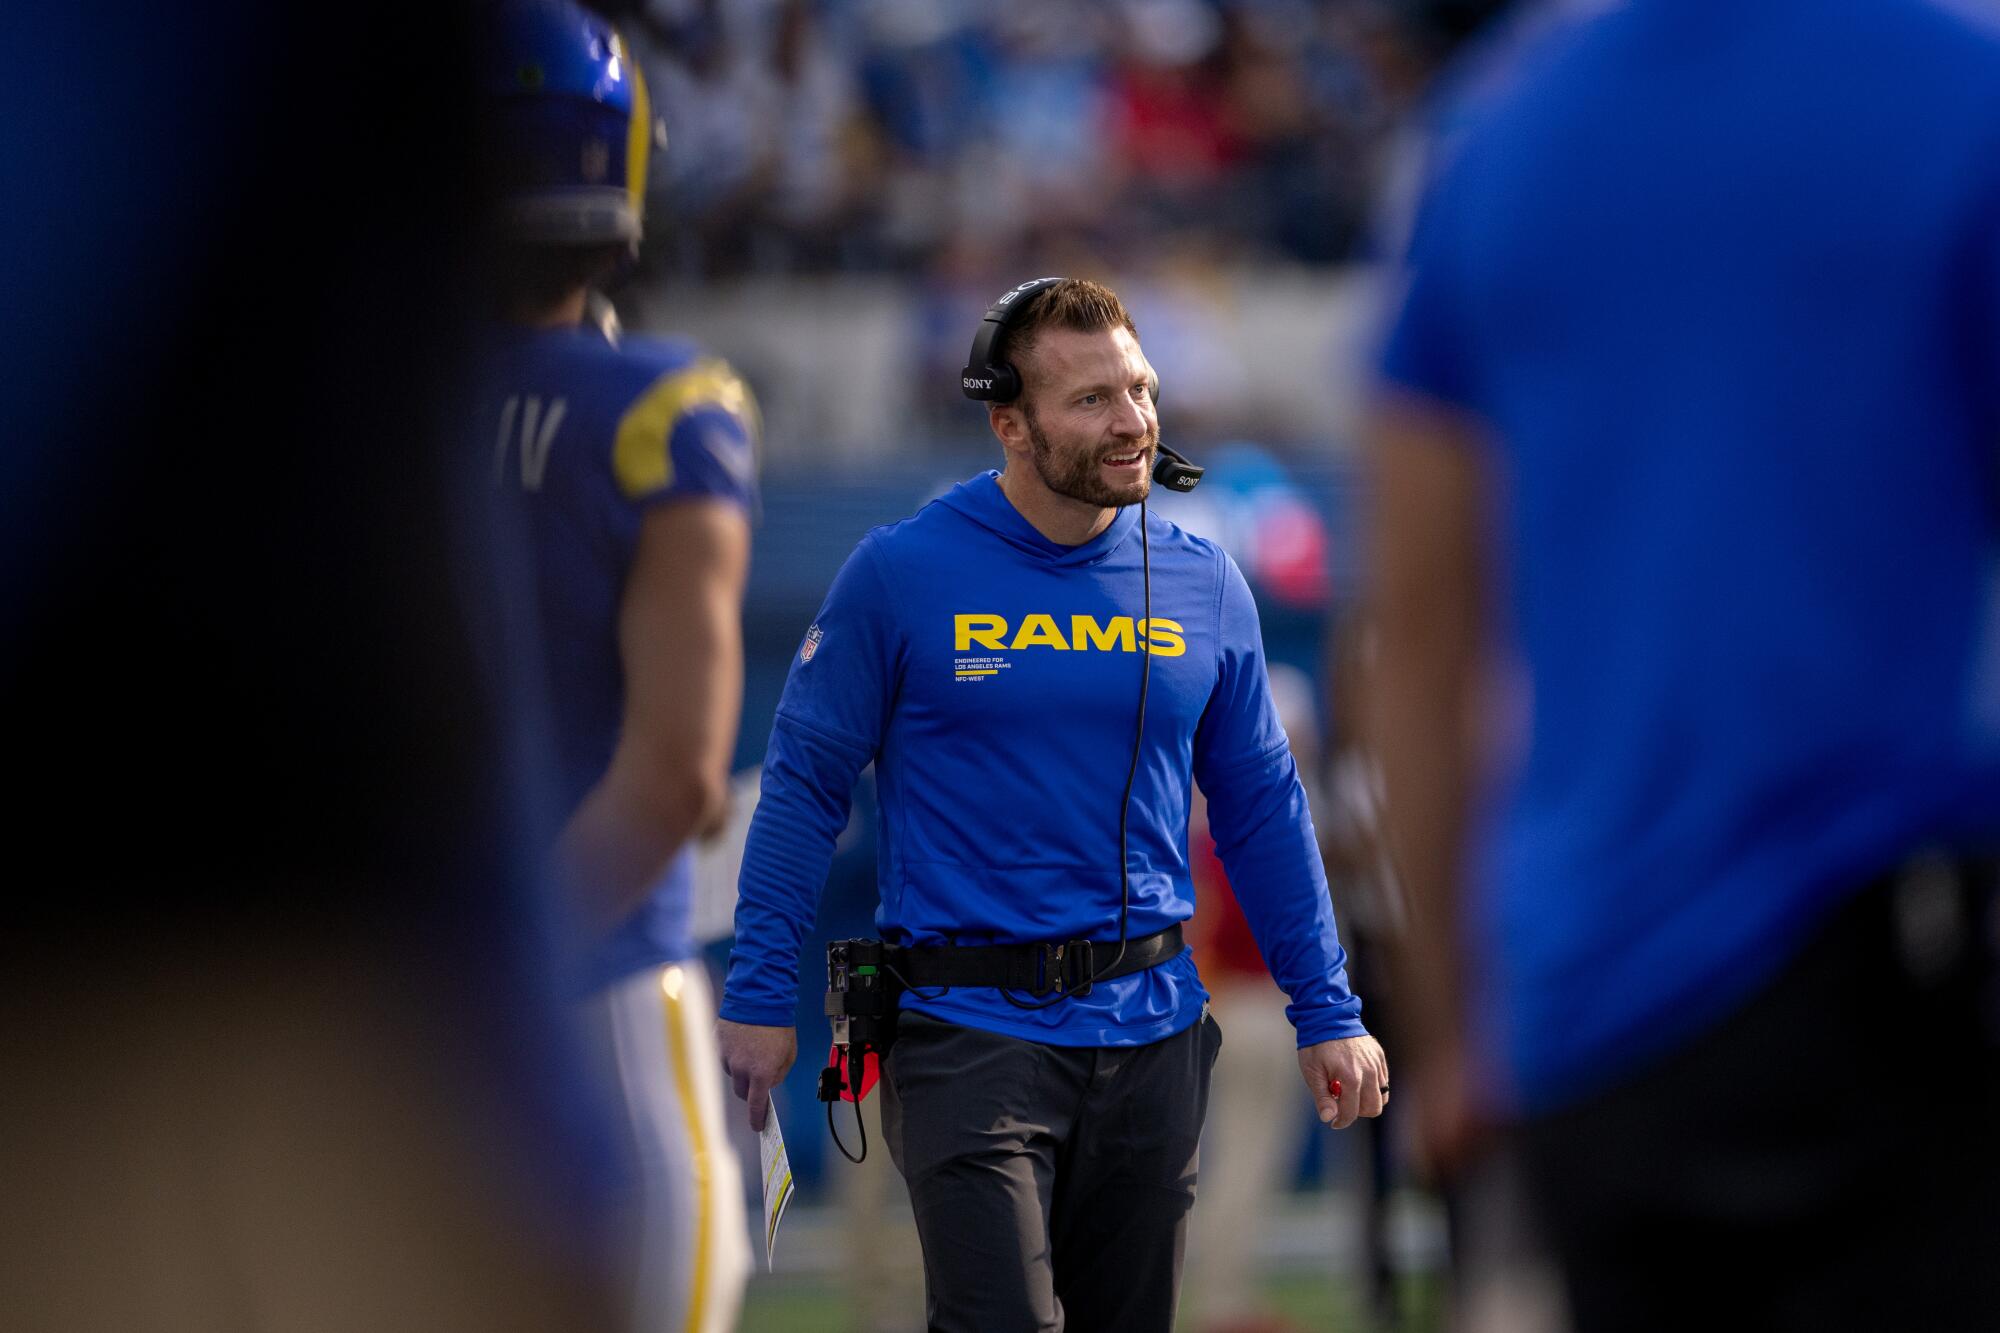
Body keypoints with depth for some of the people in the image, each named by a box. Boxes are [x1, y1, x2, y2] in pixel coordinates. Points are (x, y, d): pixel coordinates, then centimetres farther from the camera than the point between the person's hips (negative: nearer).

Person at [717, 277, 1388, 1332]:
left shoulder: (1204, 586, 6)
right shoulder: (902, 573, -5)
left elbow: (1263, 810, 12)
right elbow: (805, 784, 0)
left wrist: (1327, 1014, 10)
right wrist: (760, 998, -5)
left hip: (1151, 1034, 4)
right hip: (969, 1031, -4)